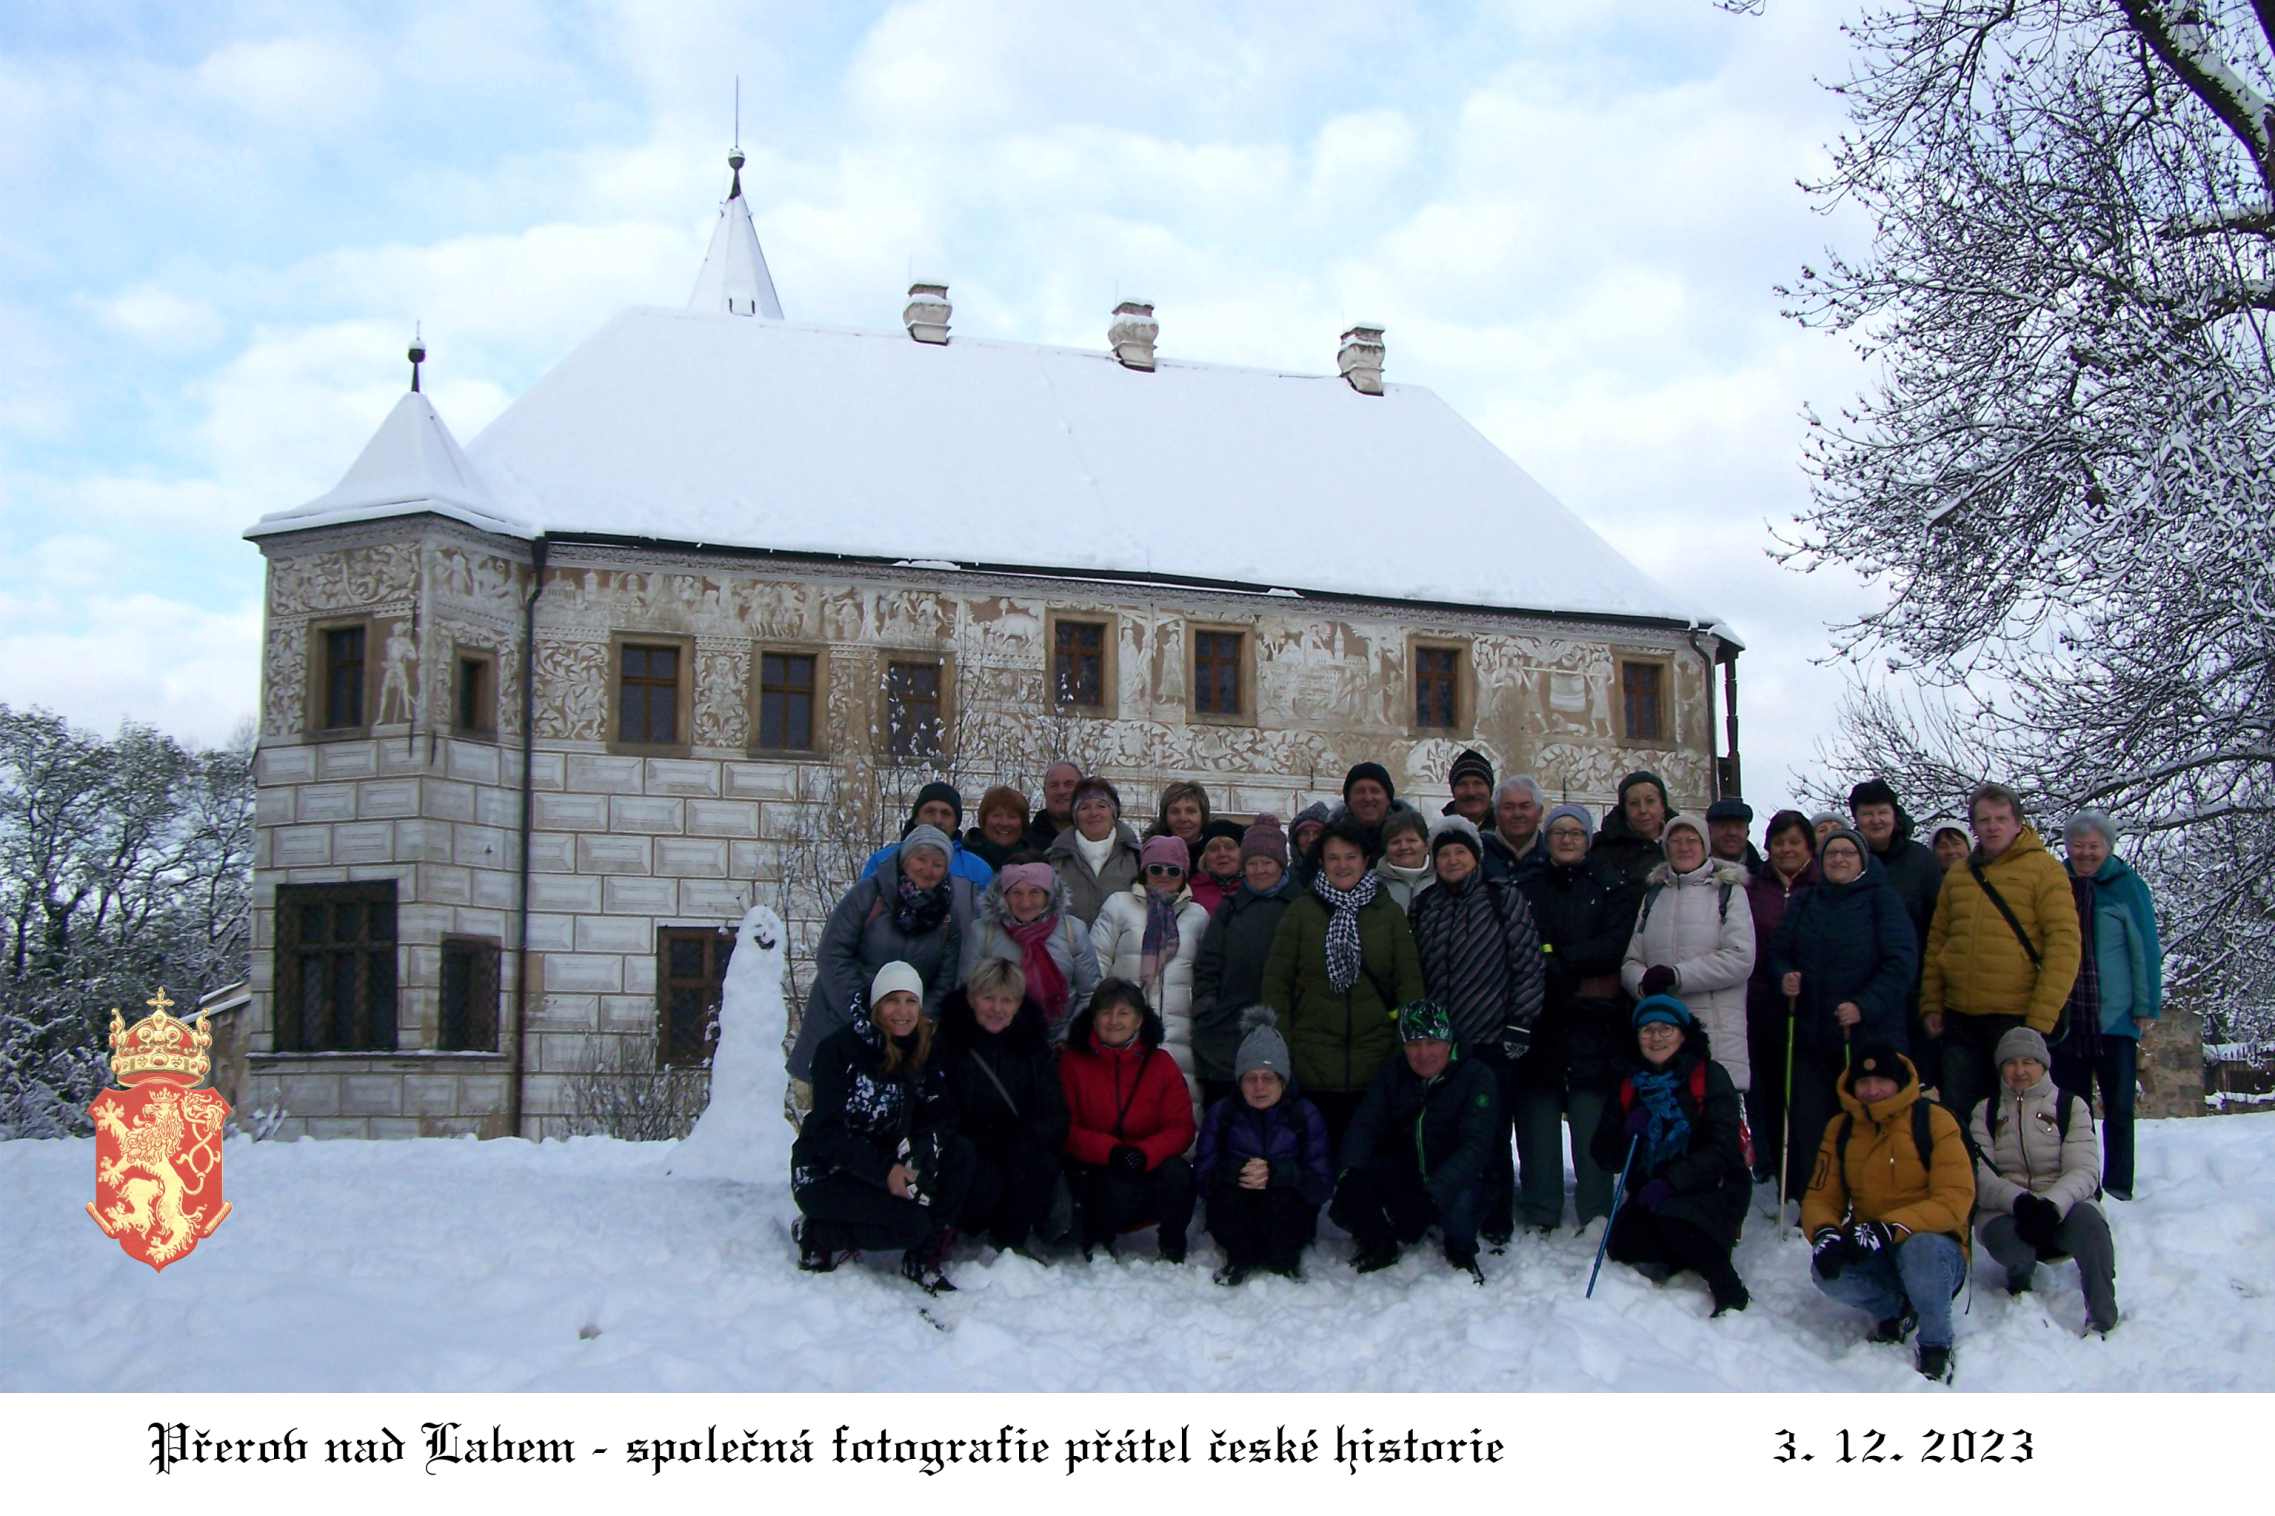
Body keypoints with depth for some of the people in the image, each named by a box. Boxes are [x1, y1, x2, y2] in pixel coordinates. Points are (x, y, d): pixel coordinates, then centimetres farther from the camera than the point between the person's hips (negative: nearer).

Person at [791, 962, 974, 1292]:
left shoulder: (922, 1053, 4)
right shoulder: (839, 1049, -14)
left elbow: (940, 1115, -5)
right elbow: (827, 1130, -20)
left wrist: (919, 1154, -27)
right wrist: (884, 1173, -30)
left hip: (889, 1167, 6)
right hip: (825, 1176, -6)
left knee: (959, 1153, -17)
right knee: (912, 1223, -27)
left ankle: (926, 1259, -11)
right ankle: (820, 1236, -5)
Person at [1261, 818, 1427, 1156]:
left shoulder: (1389, 913, 8)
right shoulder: (1302, 911, 5)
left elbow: (1410, 982, 6)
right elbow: (1276, 982, 3)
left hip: (1375, 1064, 1)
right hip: (1312, 1062, -1)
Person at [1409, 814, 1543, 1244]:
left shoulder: (1504, 898, 0)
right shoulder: (1424, 907, 12)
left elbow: (1528, 964, -4)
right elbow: (1414, 972, 18)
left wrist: (1519, 1025, -9)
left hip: (1493, 1042, -4)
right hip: (1440, 1043, 4)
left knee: (1490, 1137, -1)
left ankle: (1495, 1225, 10)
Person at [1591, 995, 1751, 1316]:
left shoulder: (1709, 1077, -5)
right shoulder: (1629, 1085, 10)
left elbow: (1723, 1149, -15)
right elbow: (1606, 1157, 7)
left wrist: (1671, 1182, -27)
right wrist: (1628, 1131, -15)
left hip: (1711, 1189, -4)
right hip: (1650, 1193, 5)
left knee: (1674, 1221, -33)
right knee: (1622, 1246, -20)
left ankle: (1730, 1291, -15)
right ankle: (1677, 1258, 7)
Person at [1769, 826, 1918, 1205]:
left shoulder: (1881, 899, 0)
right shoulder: (1806, 903, 15)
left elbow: (1901, 962, -8)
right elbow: (1778, 951, 19)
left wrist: (1864, 1006, -18)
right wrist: (1784, 976, -4)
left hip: (1869, 1034, -4)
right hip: (1810, 1036, 4)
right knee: (1810, 1123, 2)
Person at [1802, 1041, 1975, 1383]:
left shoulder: (1933, 1121, -10)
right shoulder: (1840, 1129, 4)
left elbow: (1955, 1200, -19)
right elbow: (1820, 1197, 3)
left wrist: (1890, 1228, -33)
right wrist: (1825, 1232, -22)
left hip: (1935, 1247, -4)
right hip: (1871, 1257, 4)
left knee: (1920, 1247, -38)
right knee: (1826, 1269, -27)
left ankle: (1936, 1347, -13)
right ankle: (1893, 1310, 4)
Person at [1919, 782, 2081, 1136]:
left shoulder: (2043, 869, -3)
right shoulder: (1957, 876, 13)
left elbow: (2064, 944, -10)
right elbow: (1936, 943, 16)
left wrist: (2040, 1020, -15)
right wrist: (1931, 1005, 6)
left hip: (2017, 1018, -5)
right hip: (1960, 1018, 5)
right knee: (1957, 1116, 8)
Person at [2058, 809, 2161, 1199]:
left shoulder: (2126, 886, -2)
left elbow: (2146, 949, -2)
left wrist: (2146, 1007, -5)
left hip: (2115, 1017, -3)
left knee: (2118, 1107, 3)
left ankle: (2118, 1187, 10)